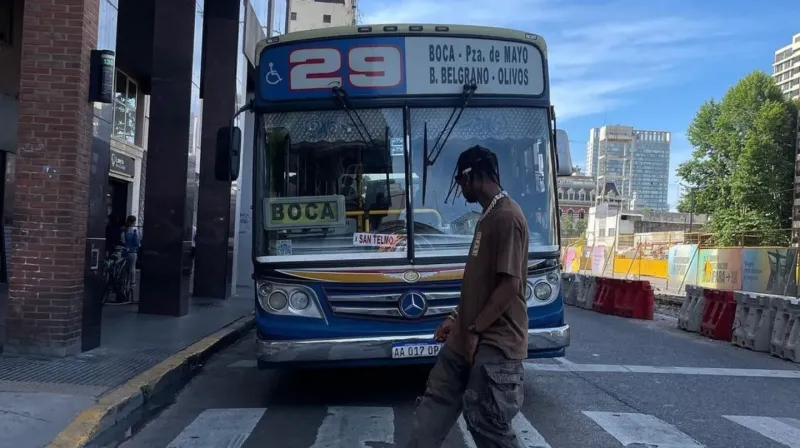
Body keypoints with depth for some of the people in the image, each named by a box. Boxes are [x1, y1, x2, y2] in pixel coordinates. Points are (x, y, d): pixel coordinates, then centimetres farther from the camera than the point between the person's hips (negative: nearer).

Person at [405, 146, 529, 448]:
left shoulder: (506, 217, -17)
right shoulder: (488, 217, 14)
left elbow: (509, 285, -22)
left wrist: (474, 330, -17)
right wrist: (458, 319, 19)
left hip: (494, 344, -10)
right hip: (467, 338, 10)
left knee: (486, 423, -1)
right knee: (435, 404, 14)